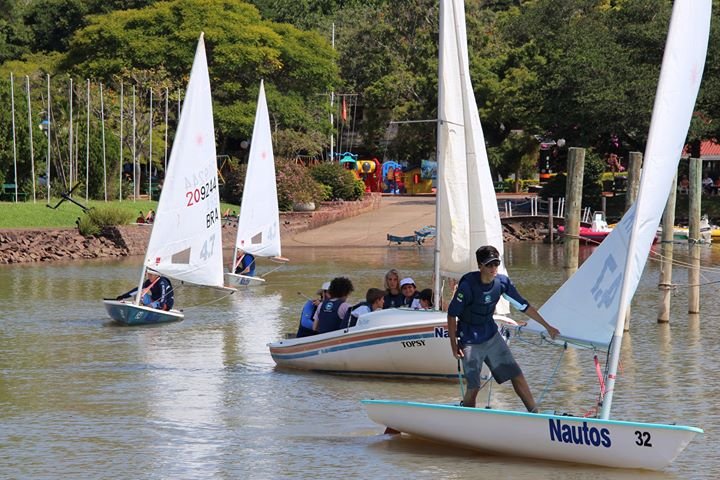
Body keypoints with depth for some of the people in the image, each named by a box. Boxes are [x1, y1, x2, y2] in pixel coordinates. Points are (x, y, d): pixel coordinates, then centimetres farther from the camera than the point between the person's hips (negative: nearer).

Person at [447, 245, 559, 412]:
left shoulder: (502, 282, -8)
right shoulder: (468, 285, -22)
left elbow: (524, 306, 2)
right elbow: (452, 314, -14)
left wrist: (547, 326, 4)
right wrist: (454, 344, -14)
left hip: (492, 336, 5)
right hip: (470, 341, -5)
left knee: (516, 375, 0)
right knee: (473, 387, -8)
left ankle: (535, 414, 7)